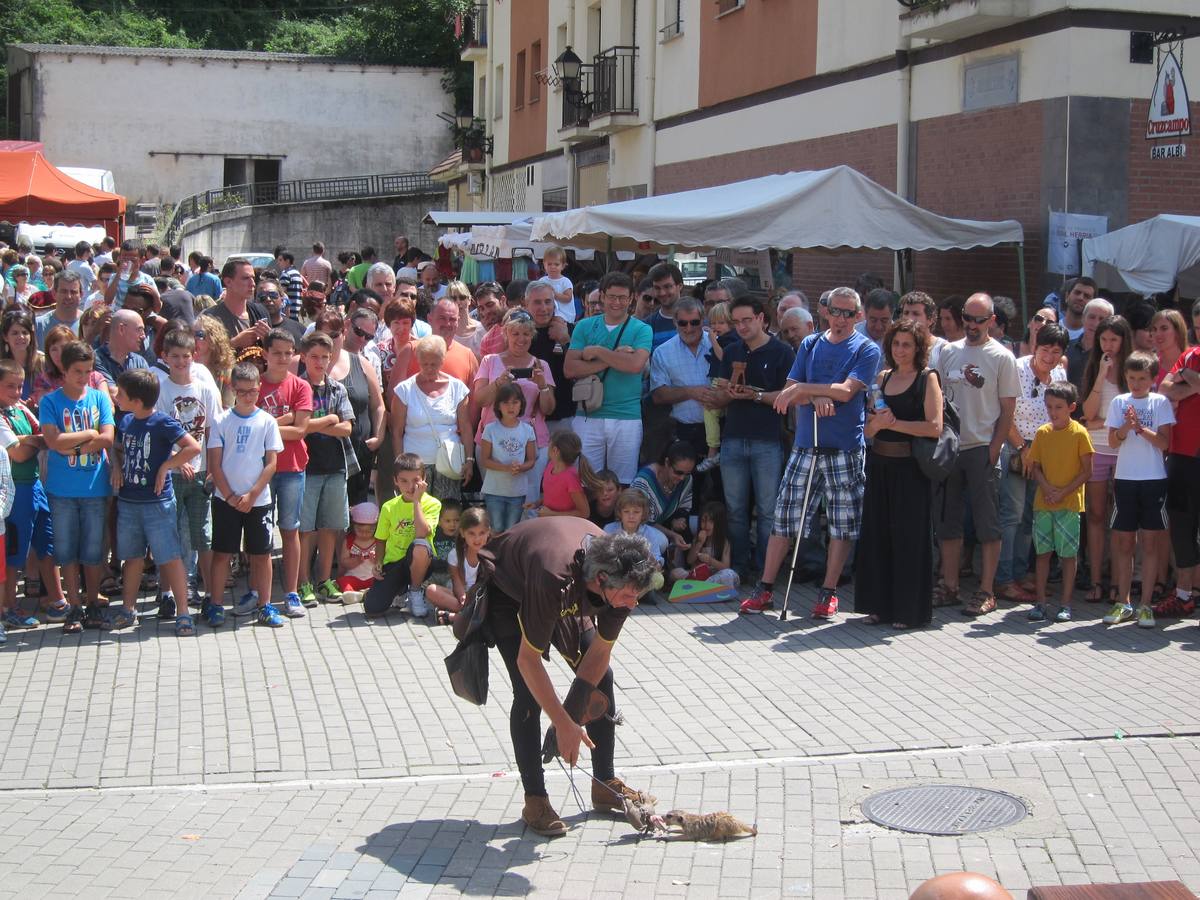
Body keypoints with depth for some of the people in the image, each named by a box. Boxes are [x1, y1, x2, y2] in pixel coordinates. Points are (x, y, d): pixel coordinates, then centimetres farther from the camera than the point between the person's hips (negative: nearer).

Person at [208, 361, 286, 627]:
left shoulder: (266, 421, 2)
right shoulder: (222, 422, 1)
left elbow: (271, 463, -1)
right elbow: (215, 464, 0)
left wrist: (251, 496, -8)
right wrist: (230, 496, -8)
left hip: (258, 498, 0)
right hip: (226, 498, 0)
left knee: (262, 553, 4)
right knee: (221, 553, 2)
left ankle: (264, 605, 11)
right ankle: (215, 605, 8)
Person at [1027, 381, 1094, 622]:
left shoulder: (1079, 433, -6)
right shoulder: (1042, 433, 5)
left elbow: (1087, 471, -6)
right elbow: (1035, 466, 8)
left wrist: (1063, 492, -13)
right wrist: (1047, 488, -10)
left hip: (1069, 503, -3)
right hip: (1043, 502, 3)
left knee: (1068, 553, 1)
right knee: (1043, 552, 6)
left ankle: (1066, 604, 8)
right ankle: (1040, 602, 12)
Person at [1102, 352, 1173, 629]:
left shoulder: (1160, 403, 1)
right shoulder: (1119, 403, 7)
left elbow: (1164, 443, -5)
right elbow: (1112, 441, 2)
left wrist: (1141, 428, -18)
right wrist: (1126, 428, -17)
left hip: (1154, 479, -2)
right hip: (1125, 478, 2)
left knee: (1150, 541, 0)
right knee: (1124, 541, 5)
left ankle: (1146, 604, 5)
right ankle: (1123, 603, 13)